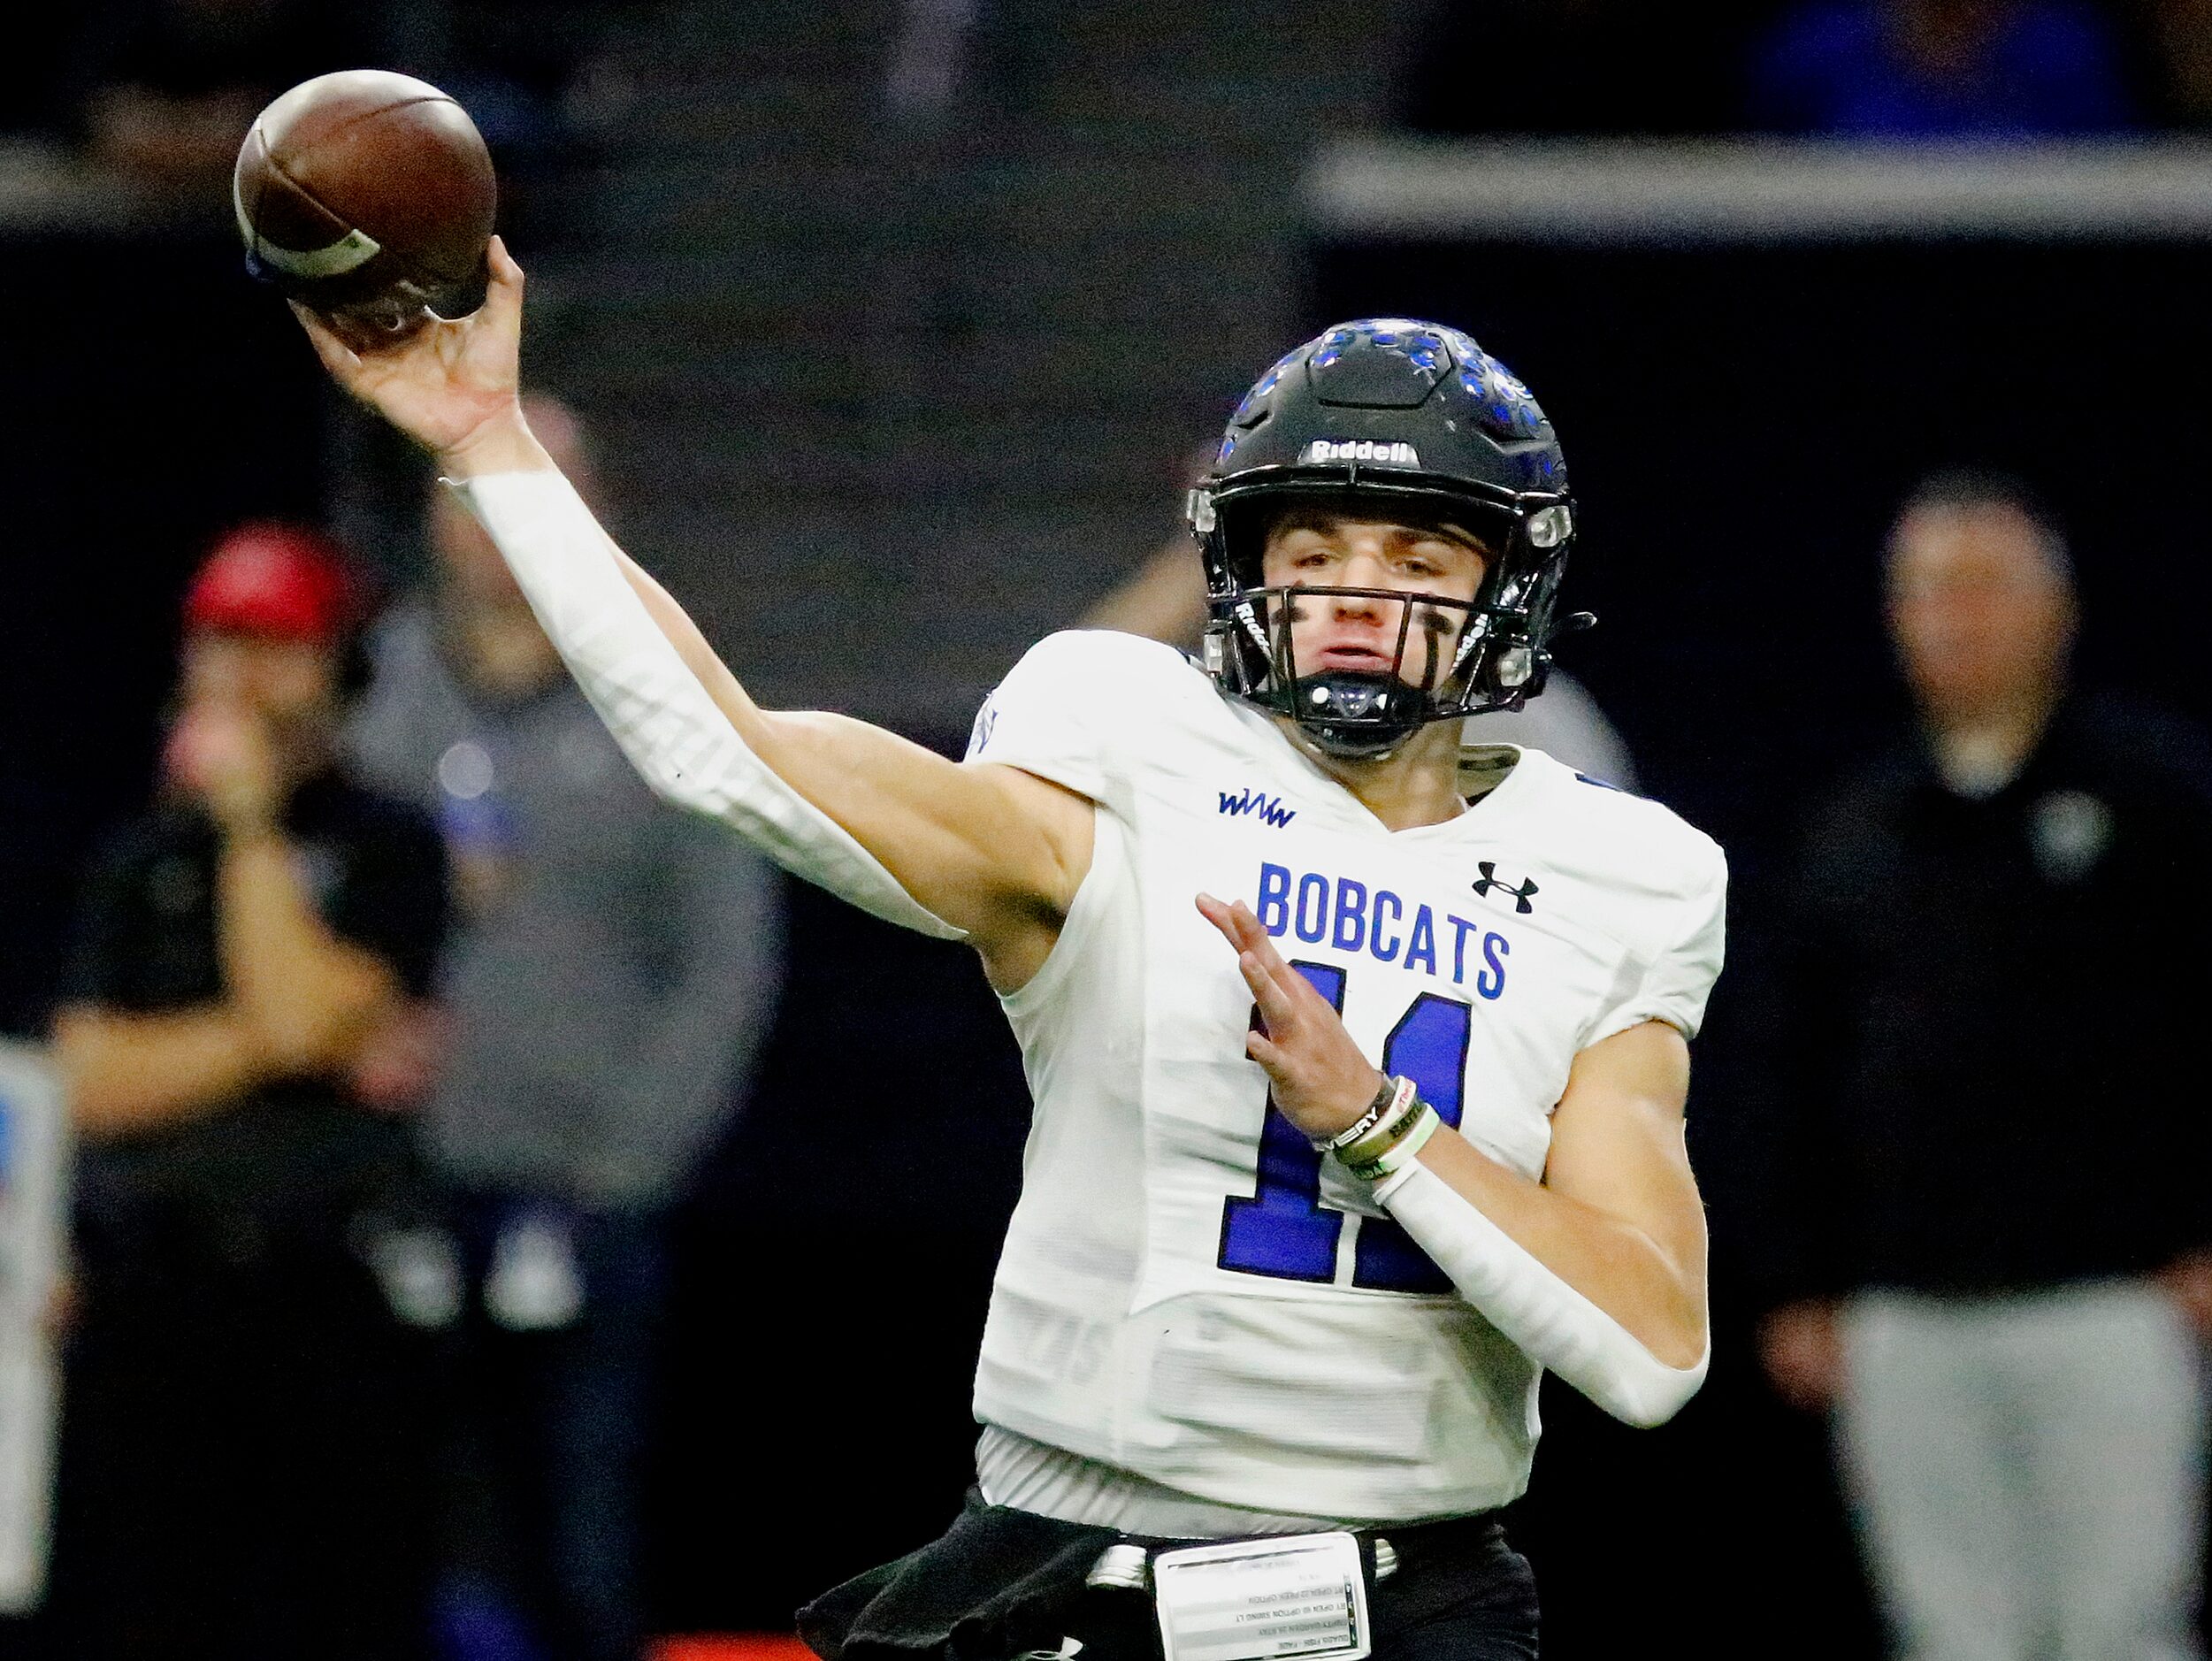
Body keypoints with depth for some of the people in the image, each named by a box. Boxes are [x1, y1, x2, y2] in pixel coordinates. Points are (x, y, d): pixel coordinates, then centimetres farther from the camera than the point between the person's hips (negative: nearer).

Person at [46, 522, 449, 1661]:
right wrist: (272, 1044, -7)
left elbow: (307, 1012, -12)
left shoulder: (386, 849, 4)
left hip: (327, 1299, -3)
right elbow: (93, 1081, 4)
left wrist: (253, 822, -5)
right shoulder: (139, 860, 14)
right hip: (147, 1299, 3)